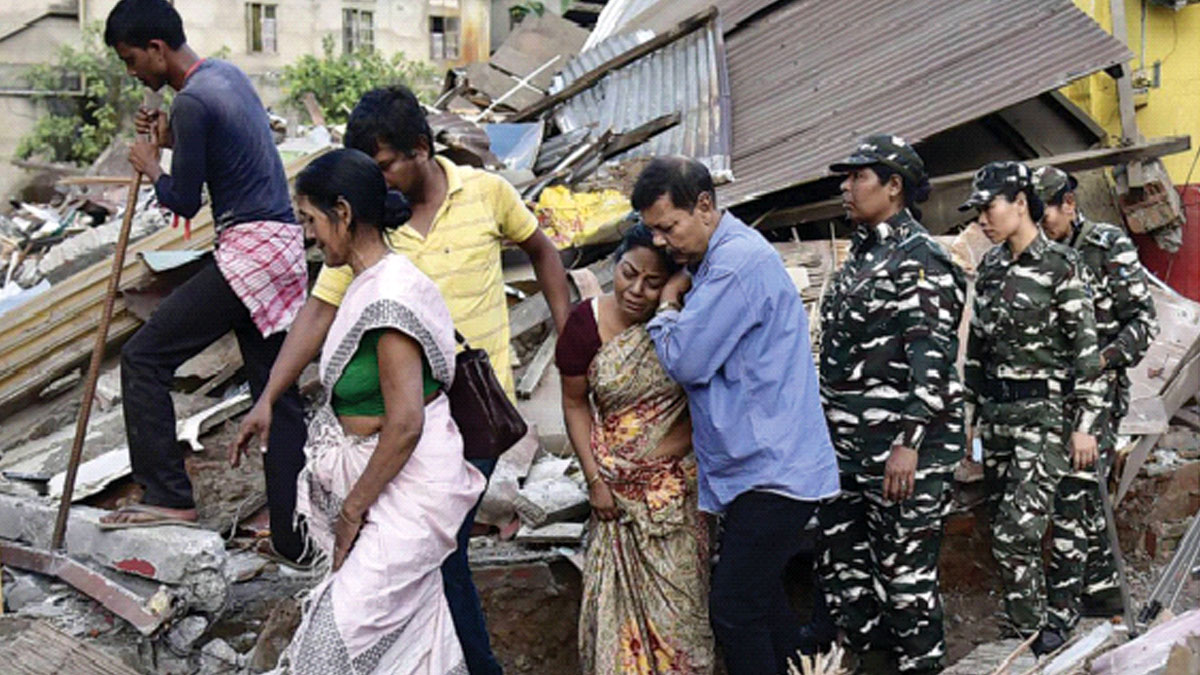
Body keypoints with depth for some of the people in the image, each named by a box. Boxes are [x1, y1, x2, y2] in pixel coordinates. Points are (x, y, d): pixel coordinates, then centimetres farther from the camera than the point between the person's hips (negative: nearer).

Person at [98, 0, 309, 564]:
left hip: (248, 252, -10)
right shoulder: (226, 74, 15)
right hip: (283, 246, 10)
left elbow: (184, 201, -10)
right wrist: (174, 141, 16)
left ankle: (168, 495, 0)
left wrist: (151, 167, 9)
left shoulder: (192, 100, -14)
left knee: (144, 356, -3)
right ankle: (294, 538, 13)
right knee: (276, 391, 10)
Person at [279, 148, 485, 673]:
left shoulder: (388, 299, -22)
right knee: (413, 630, 17)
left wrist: (351, 512, -15)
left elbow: (404, 425, -24)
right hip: (391, 484, 10)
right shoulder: (370, 283, 7)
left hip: (407, 488, -10)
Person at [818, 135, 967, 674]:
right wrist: (826, 424, 21)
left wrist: (908, 442, -25)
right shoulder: (860, 256, 16)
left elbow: (932, 359, -19)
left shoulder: (920, 259, -12)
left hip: (899, 441, -9)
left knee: (905, 560, -1)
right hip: (845, 439, 9)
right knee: (841, 553, 15)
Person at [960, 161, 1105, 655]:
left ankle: (1030, 634, 1)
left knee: (1016, 532, -12)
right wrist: (968, 409, 15)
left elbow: (1085, 350, -10)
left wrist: (1084, 424, -12)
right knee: (1005, 531, 10)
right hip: (995, 412, 7)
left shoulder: (1060, 266, -10)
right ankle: (1028, 628, 23)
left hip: (1043, 414, -7)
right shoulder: (990, 267, 9)